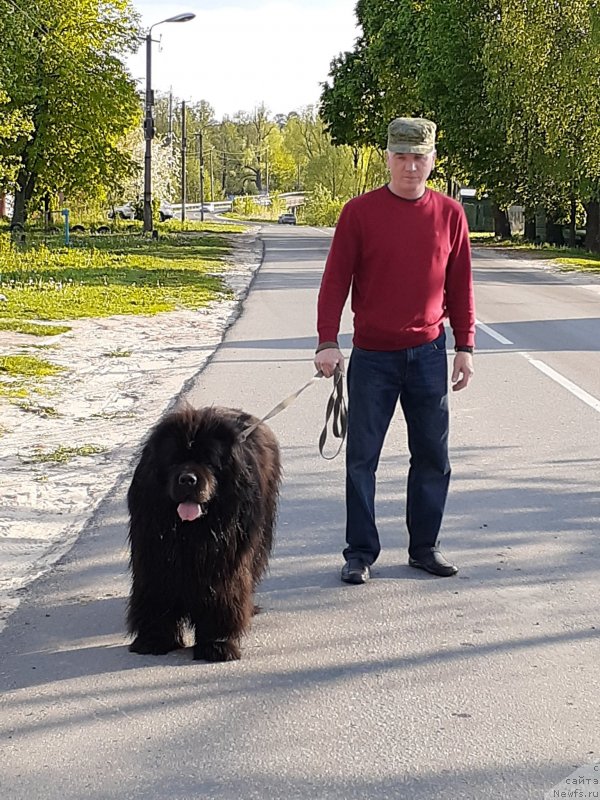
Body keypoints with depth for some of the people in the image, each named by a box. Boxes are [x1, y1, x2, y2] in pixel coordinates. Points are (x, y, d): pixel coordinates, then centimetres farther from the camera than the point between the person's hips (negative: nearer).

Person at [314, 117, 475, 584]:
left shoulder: (449, 215, 4)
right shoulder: (360, 212, -3)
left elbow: (460, 286, 9)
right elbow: (336, 279, -3)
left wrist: (465, 346, 6)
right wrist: (328, 342, -12)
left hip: (429, 353, 2)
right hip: (372, 356, -2)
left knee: (433, 456, 7)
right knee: (362, 458, 2)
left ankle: (425, 547, 20)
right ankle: (361, 553, 12)